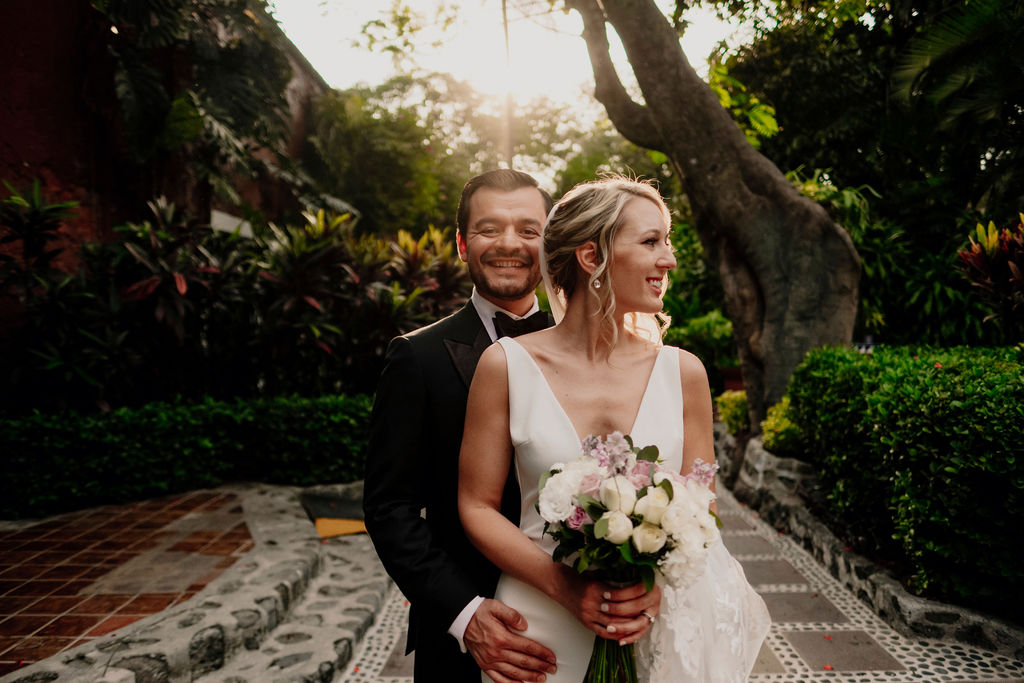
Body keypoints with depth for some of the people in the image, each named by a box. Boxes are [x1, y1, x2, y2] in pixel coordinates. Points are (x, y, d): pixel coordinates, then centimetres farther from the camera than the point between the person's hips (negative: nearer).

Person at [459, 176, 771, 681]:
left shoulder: (683, 371, -3)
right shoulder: (506, 366, -9)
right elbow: (478, 506, -6)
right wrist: (565, 586, -18)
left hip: (658, 629, 2)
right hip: (543, 629, -2)